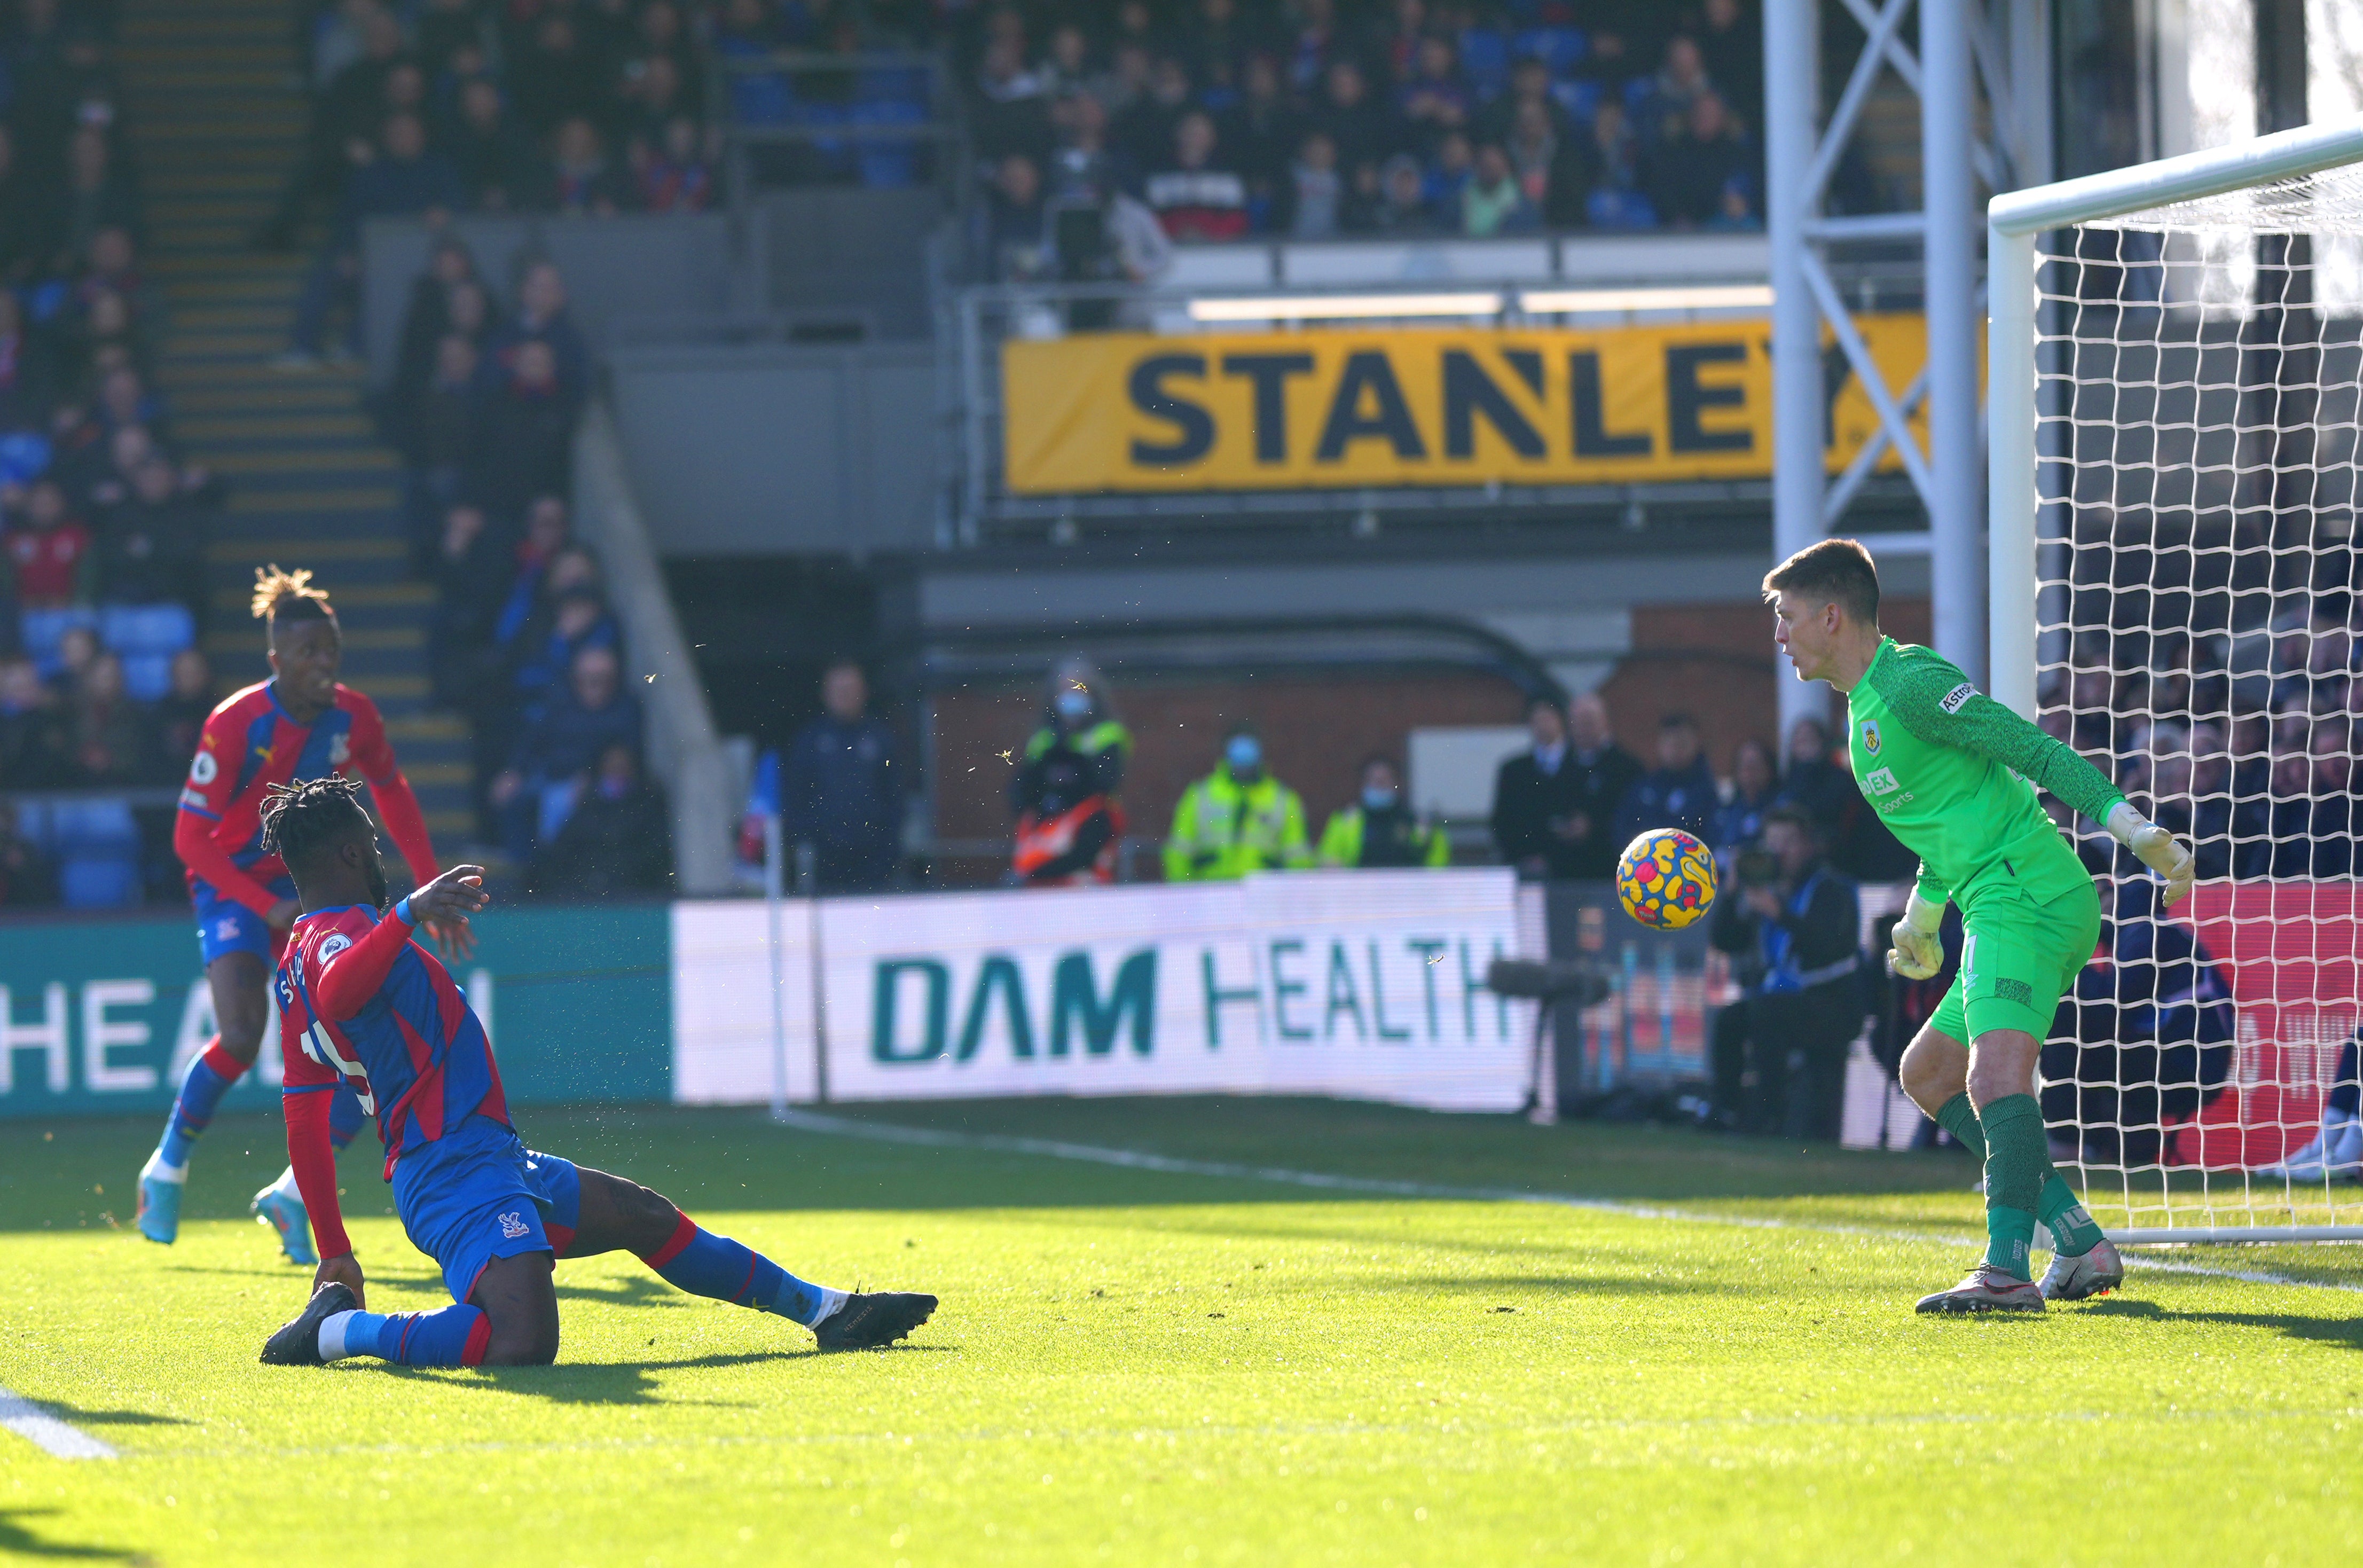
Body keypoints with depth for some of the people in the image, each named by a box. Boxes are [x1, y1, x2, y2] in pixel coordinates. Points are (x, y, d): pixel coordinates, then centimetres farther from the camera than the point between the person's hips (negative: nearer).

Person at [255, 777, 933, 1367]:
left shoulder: (299, 959, 18)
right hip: (459, 1171, -12)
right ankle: (336, 1331, -14)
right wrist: (407, 914, -52)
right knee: (521, 1343, -32)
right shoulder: (342, 933, -13)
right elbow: (337, 994, -41)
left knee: (646, 1218, 24)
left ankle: (827, 1311, 37)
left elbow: (304, 1120, 21)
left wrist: (334, 1256, 24)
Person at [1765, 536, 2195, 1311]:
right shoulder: (1865, 705, 21)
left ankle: (2007, 1270, -40)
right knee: (1927, 1073, 20)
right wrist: (1921, 917, 42)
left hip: (2027, 897, -11)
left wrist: (2130, 825, -21)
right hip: (2001, 909, 11)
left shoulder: (1910, 683, -9)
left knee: (1997, 1071, -27)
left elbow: (2036, 754, -14)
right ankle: (2080, 1245, 15)